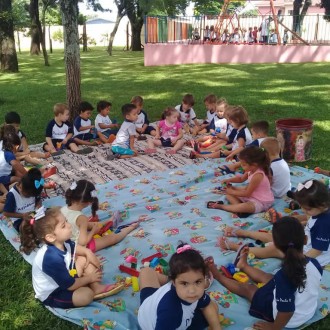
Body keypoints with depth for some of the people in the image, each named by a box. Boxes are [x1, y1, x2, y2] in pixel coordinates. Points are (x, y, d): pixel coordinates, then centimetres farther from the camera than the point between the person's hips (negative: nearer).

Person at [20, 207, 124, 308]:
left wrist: (88, 252, -5)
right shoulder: (53, 259, -38)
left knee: (84, 259, 1)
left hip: (63, 277, 9)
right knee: (86, 295, -27)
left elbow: (75, 247, 14)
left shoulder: (61, 242, -13)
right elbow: (70, 285, -26)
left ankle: (96, 287, 2)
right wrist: (89, 278, -11)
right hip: (52, 294, -9)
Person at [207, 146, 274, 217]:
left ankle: (220, 206, -28)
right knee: (228, 194, 8)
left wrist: (232, 192, -13)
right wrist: (229, 180, 1)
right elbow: (241, 179, 18)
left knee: (246, 207, -42)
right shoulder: (251, 170, -3)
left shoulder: (257, 176, -30)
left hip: (261, 202, -10)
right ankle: (238, 205, -20)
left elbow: (247, 193, -23)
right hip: (251, 195, 10)